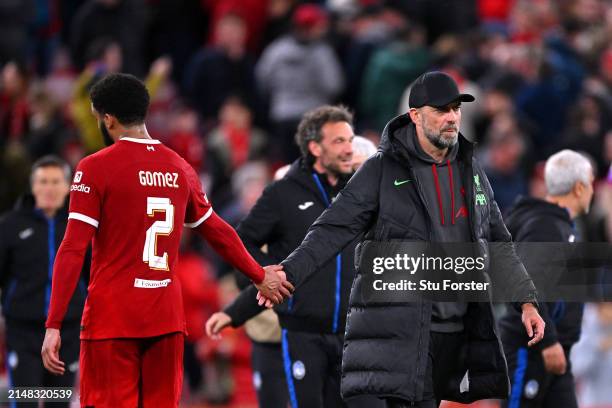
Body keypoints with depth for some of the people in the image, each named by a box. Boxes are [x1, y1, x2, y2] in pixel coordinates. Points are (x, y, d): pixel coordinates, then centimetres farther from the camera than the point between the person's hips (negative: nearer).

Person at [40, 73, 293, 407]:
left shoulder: (95, 168, -6)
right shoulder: (180, 168, 10)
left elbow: (73, 250, -11)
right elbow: (218, 233, 22)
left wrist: (54, 325, -12)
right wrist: (259, 276, 37)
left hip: (111, 320, -5)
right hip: (167, 319, 5)